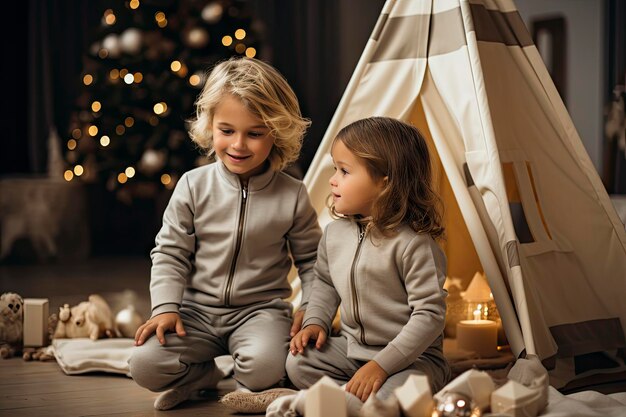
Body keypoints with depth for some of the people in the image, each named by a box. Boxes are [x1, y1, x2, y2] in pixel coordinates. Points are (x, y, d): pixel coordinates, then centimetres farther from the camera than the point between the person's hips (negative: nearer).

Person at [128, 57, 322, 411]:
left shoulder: (293, 195, -4)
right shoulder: (193, 186, -3)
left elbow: (311, 259, 6)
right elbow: (170, 253, 3)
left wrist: (311, 308, -9)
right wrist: (166, 307, -9)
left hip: (261, 309, -1)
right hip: (198, 311, 1)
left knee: (265, 367, -34)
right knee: (145, 365, -21)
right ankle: (212, 378, 5)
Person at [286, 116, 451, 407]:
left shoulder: (414, 244, -21)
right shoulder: (334, 233, 1)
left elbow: (429, 314, -22)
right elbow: (325, 283, 21)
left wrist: (382, 364, -27)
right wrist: (315, 322, 1)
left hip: (412, 355, -7)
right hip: (351, 347, 7)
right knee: (298, 362, -13)